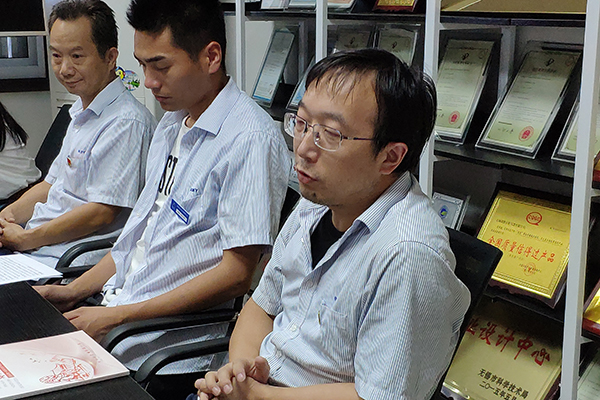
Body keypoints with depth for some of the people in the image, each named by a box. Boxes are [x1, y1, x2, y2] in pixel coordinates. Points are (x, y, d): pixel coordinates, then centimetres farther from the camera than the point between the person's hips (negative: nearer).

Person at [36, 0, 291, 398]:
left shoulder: (250, 138, -17)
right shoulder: (172, 125, 13)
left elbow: (237, 273, -19)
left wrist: (117, 317, -17)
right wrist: (74, 291, 10)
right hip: (117, 311, 8)